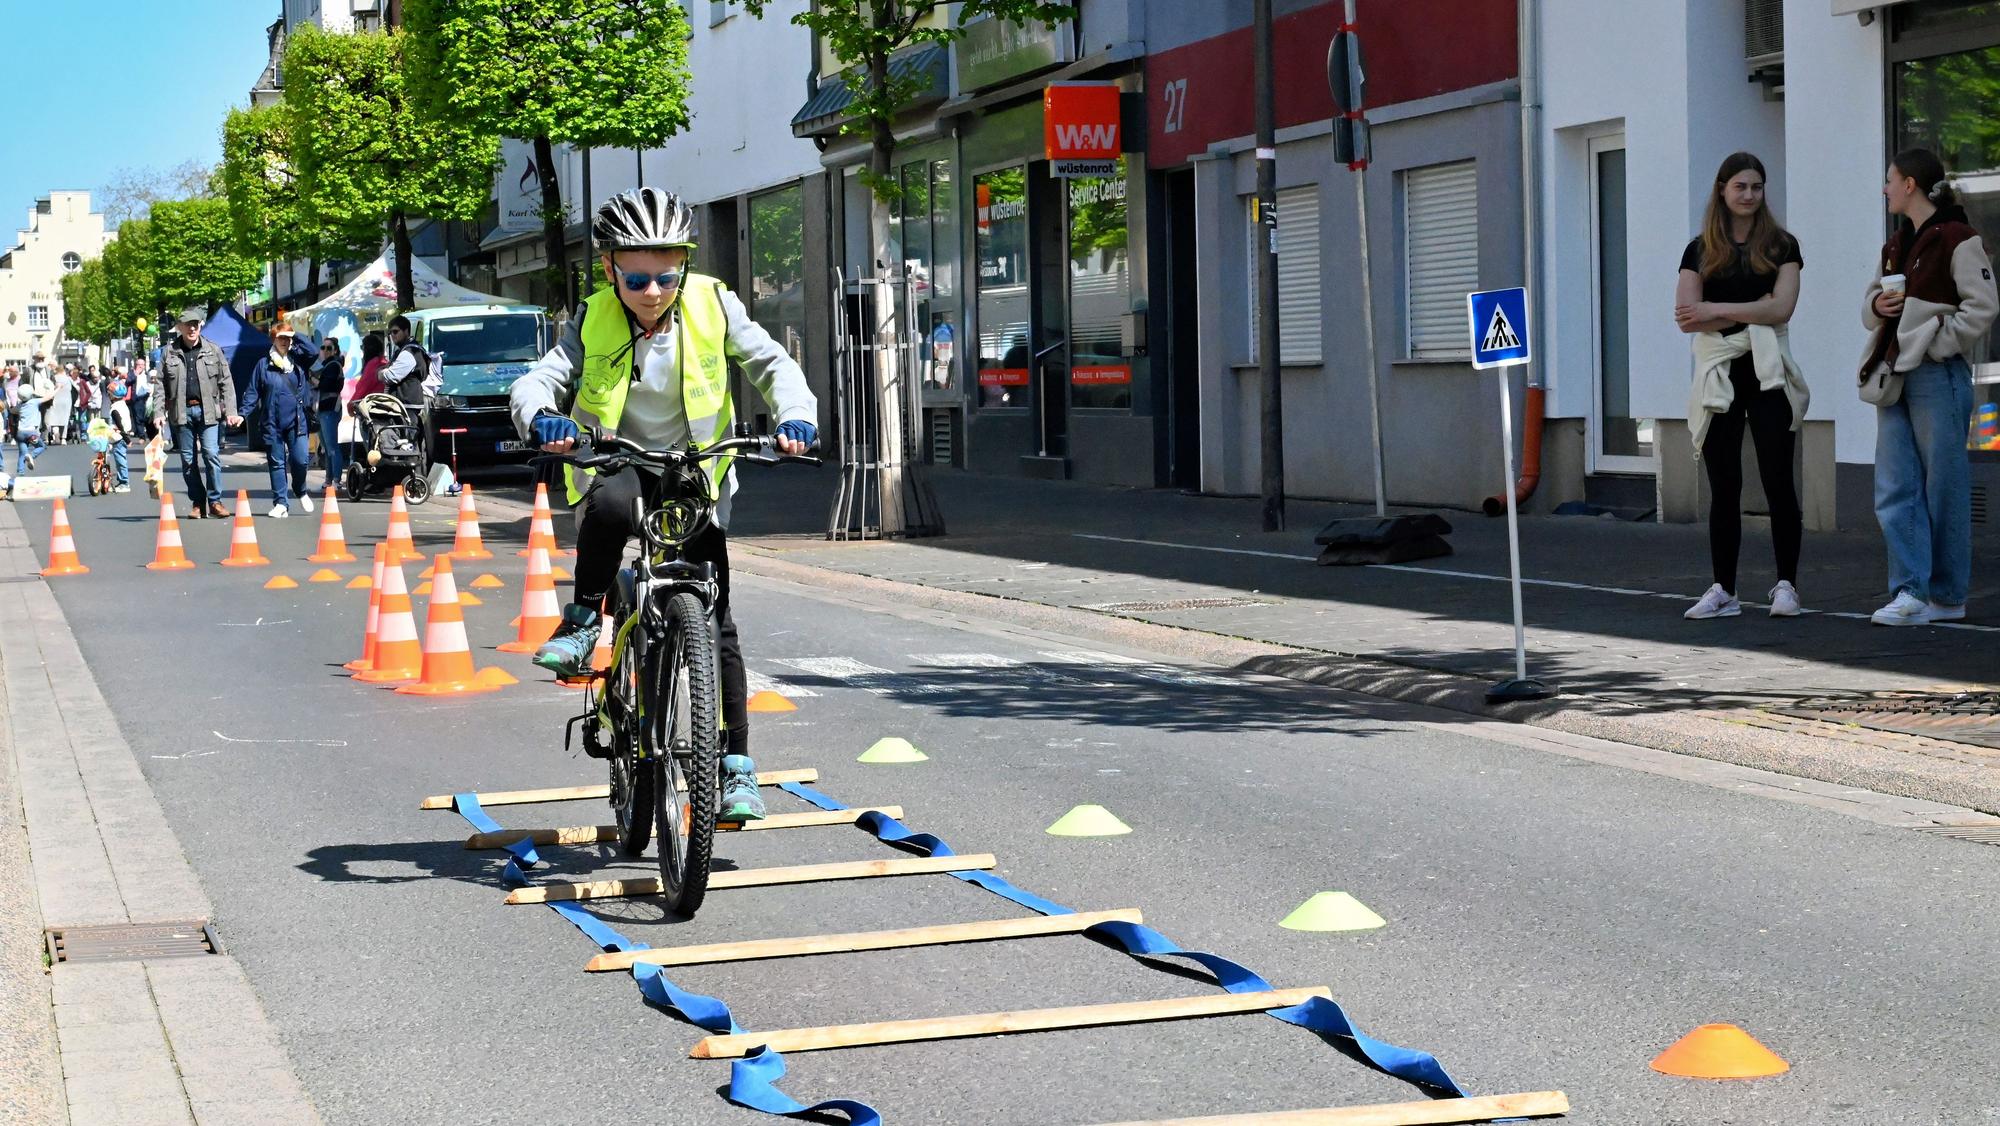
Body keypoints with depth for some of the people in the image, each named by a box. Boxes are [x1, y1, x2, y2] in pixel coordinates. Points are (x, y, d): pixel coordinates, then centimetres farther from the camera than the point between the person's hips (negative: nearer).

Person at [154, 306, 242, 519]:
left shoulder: (213, 350, 6)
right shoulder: (169, 353, 7)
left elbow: (226, 383, 5)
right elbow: (160, 385, 7)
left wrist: (230, 412, -4)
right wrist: (158, 412, -3)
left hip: (207, 411, -1)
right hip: (182, 412, 1)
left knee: (211, 454, -10)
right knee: (188, 460, 5)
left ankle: (215, 501, -2)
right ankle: (197, 503, 14)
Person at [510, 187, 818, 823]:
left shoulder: (712, 305, -8)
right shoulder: (595, 322, -8)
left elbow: (771, 363, -6)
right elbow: (541, 379, -16)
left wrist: (795, 415, -26)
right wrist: (542, 418, -39)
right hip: (616, 464, -1)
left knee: (713, 623, -5)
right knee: (612, 503, -40)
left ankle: (736, 765, 1)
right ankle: (582, 621, -17)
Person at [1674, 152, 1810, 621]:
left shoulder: (1781, 246, 5)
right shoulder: (1700, 251, 9)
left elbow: (1781, 307, -9)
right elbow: (1686, 317, -3)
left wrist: (1715, 310, -10)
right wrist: (1751, 313, -11)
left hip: (1768, 375, -2)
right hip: (1718, 377, 2)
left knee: (1778, 480, -3)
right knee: (1723, 487, 5)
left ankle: (1786, 585, 2)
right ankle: (1723, 591, 9)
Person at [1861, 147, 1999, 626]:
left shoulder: (1957, 240, -7)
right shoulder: (1895, 246, 17)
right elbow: (1871, 304, 25)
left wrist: (1937, 344, -13)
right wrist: (1876, 306, 3)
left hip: (1937, 376, -8)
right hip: (1895, 376, 8)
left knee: (1942, 488, -1)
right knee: (1895, 488, 0)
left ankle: (1946, 596, 6)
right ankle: (1910, 591, -1)